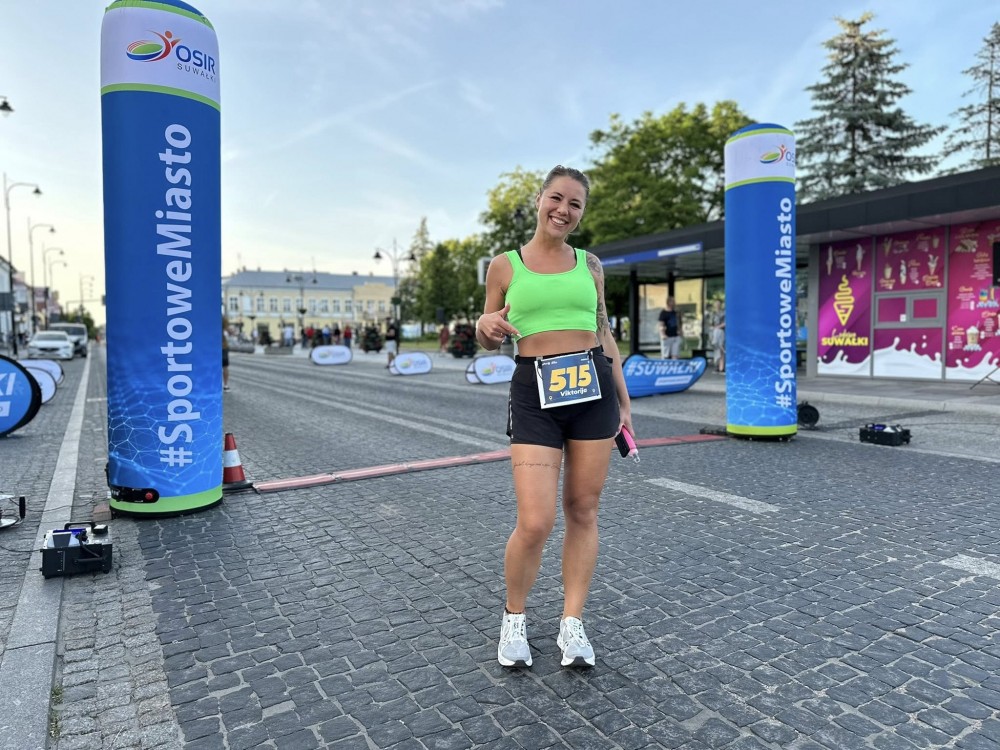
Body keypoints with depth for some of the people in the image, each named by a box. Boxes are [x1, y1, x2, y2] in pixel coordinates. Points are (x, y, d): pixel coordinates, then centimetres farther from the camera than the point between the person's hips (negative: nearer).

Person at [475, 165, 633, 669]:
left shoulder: (589, 264, 11)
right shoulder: (505, 265, 5)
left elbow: (604, 333, 17)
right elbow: (488, 341, 12)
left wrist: (623, 400, 14)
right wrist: (486, 325, -13)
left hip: (593, 389, 3)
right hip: (534, 394, -3)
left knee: (583, 512, 7)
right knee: (534, 523, -8)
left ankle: (572, 625, 23)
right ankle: (514, 618, 20)